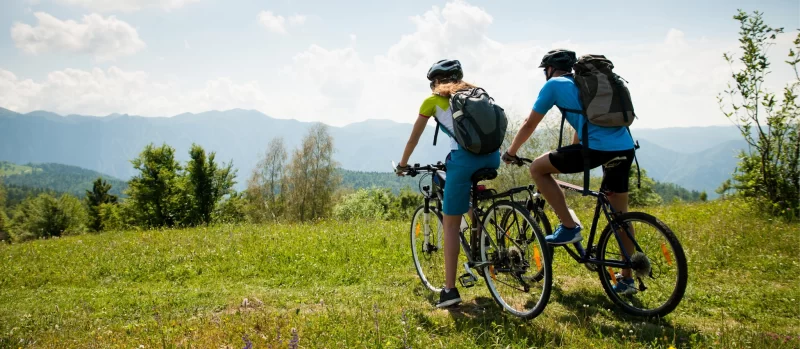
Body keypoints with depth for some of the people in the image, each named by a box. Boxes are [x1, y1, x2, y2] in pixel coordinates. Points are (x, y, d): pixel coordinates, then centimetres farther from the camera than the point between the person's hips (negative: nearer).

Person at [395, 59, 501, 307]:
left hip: (465, 158, -5)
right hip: (492, 155, 5)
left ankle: (450, 290, -1)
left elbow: (414, 138, 21)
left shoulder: (432, 101, 16)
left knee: (451, 224, 2)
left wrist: (403, 164, 34)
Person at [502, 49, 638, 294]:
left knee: (537, 168, 6)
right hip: (625, 148, 8)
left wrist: (510, 153, 24)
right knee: (619, 214, 18)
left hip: (598, 148, -8)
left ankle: (569, 227, 5)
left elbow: (530, 124, 10)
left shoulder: (553, 84, 8)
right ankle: (627, 279, 25)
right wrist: (568, 160, 48)